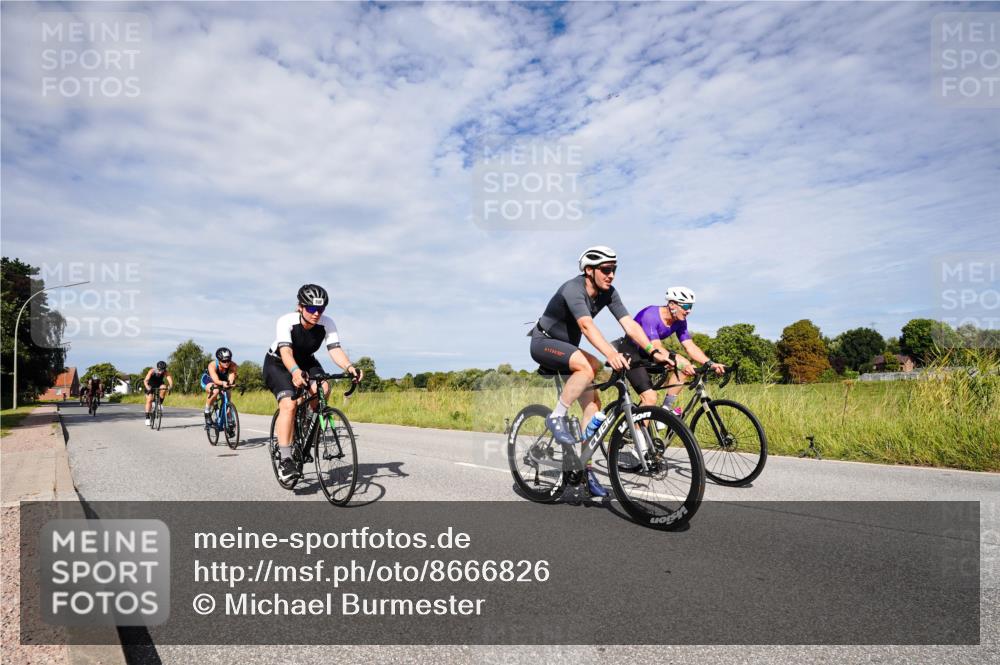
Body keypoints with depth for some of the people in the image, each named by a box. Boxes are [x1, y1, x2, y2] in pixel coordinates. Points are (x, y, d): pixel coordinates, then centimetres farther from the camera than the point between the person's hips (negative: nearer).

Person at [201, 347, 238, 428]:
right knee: (215, 391, -33)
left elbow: (231, 377, -45)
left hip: (223, 381, 4)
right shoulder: (212, 365, -37)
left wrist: (231, 382, -69)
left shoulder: (233, 365, -32)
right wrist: (222, 383, -72)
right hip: (208, 380, -3)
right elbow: (215, 380, -50)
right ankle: (207, 412, -11)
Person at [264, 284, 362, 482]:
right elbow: (286, 352, -43)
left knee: (323, 389, -27)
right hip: (277, 363, -3)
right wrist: (295, 372, -63)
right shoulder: (286, 321, -31)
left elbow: (335, 350, -32)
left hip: (305, 362, 3)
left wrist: (349, 367, -52)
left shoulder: (327, 323, -22)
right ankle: (285, 460, -19)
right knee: (289, 404, -25)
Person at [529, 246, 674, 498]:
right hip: (544, 343, -7)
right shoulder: (573, 289, -28)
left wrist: (654, 352, -29)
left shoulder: (608, 293, -7)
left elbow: (630, 325, -15)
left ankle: (586, 468, 4)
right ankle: (556, 417, -18)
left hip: (568, 347, 7)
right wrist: (611, 354, -58)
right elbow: (587, 325, -44)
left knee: (593, 405, -4)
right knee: (587, 367, -35)